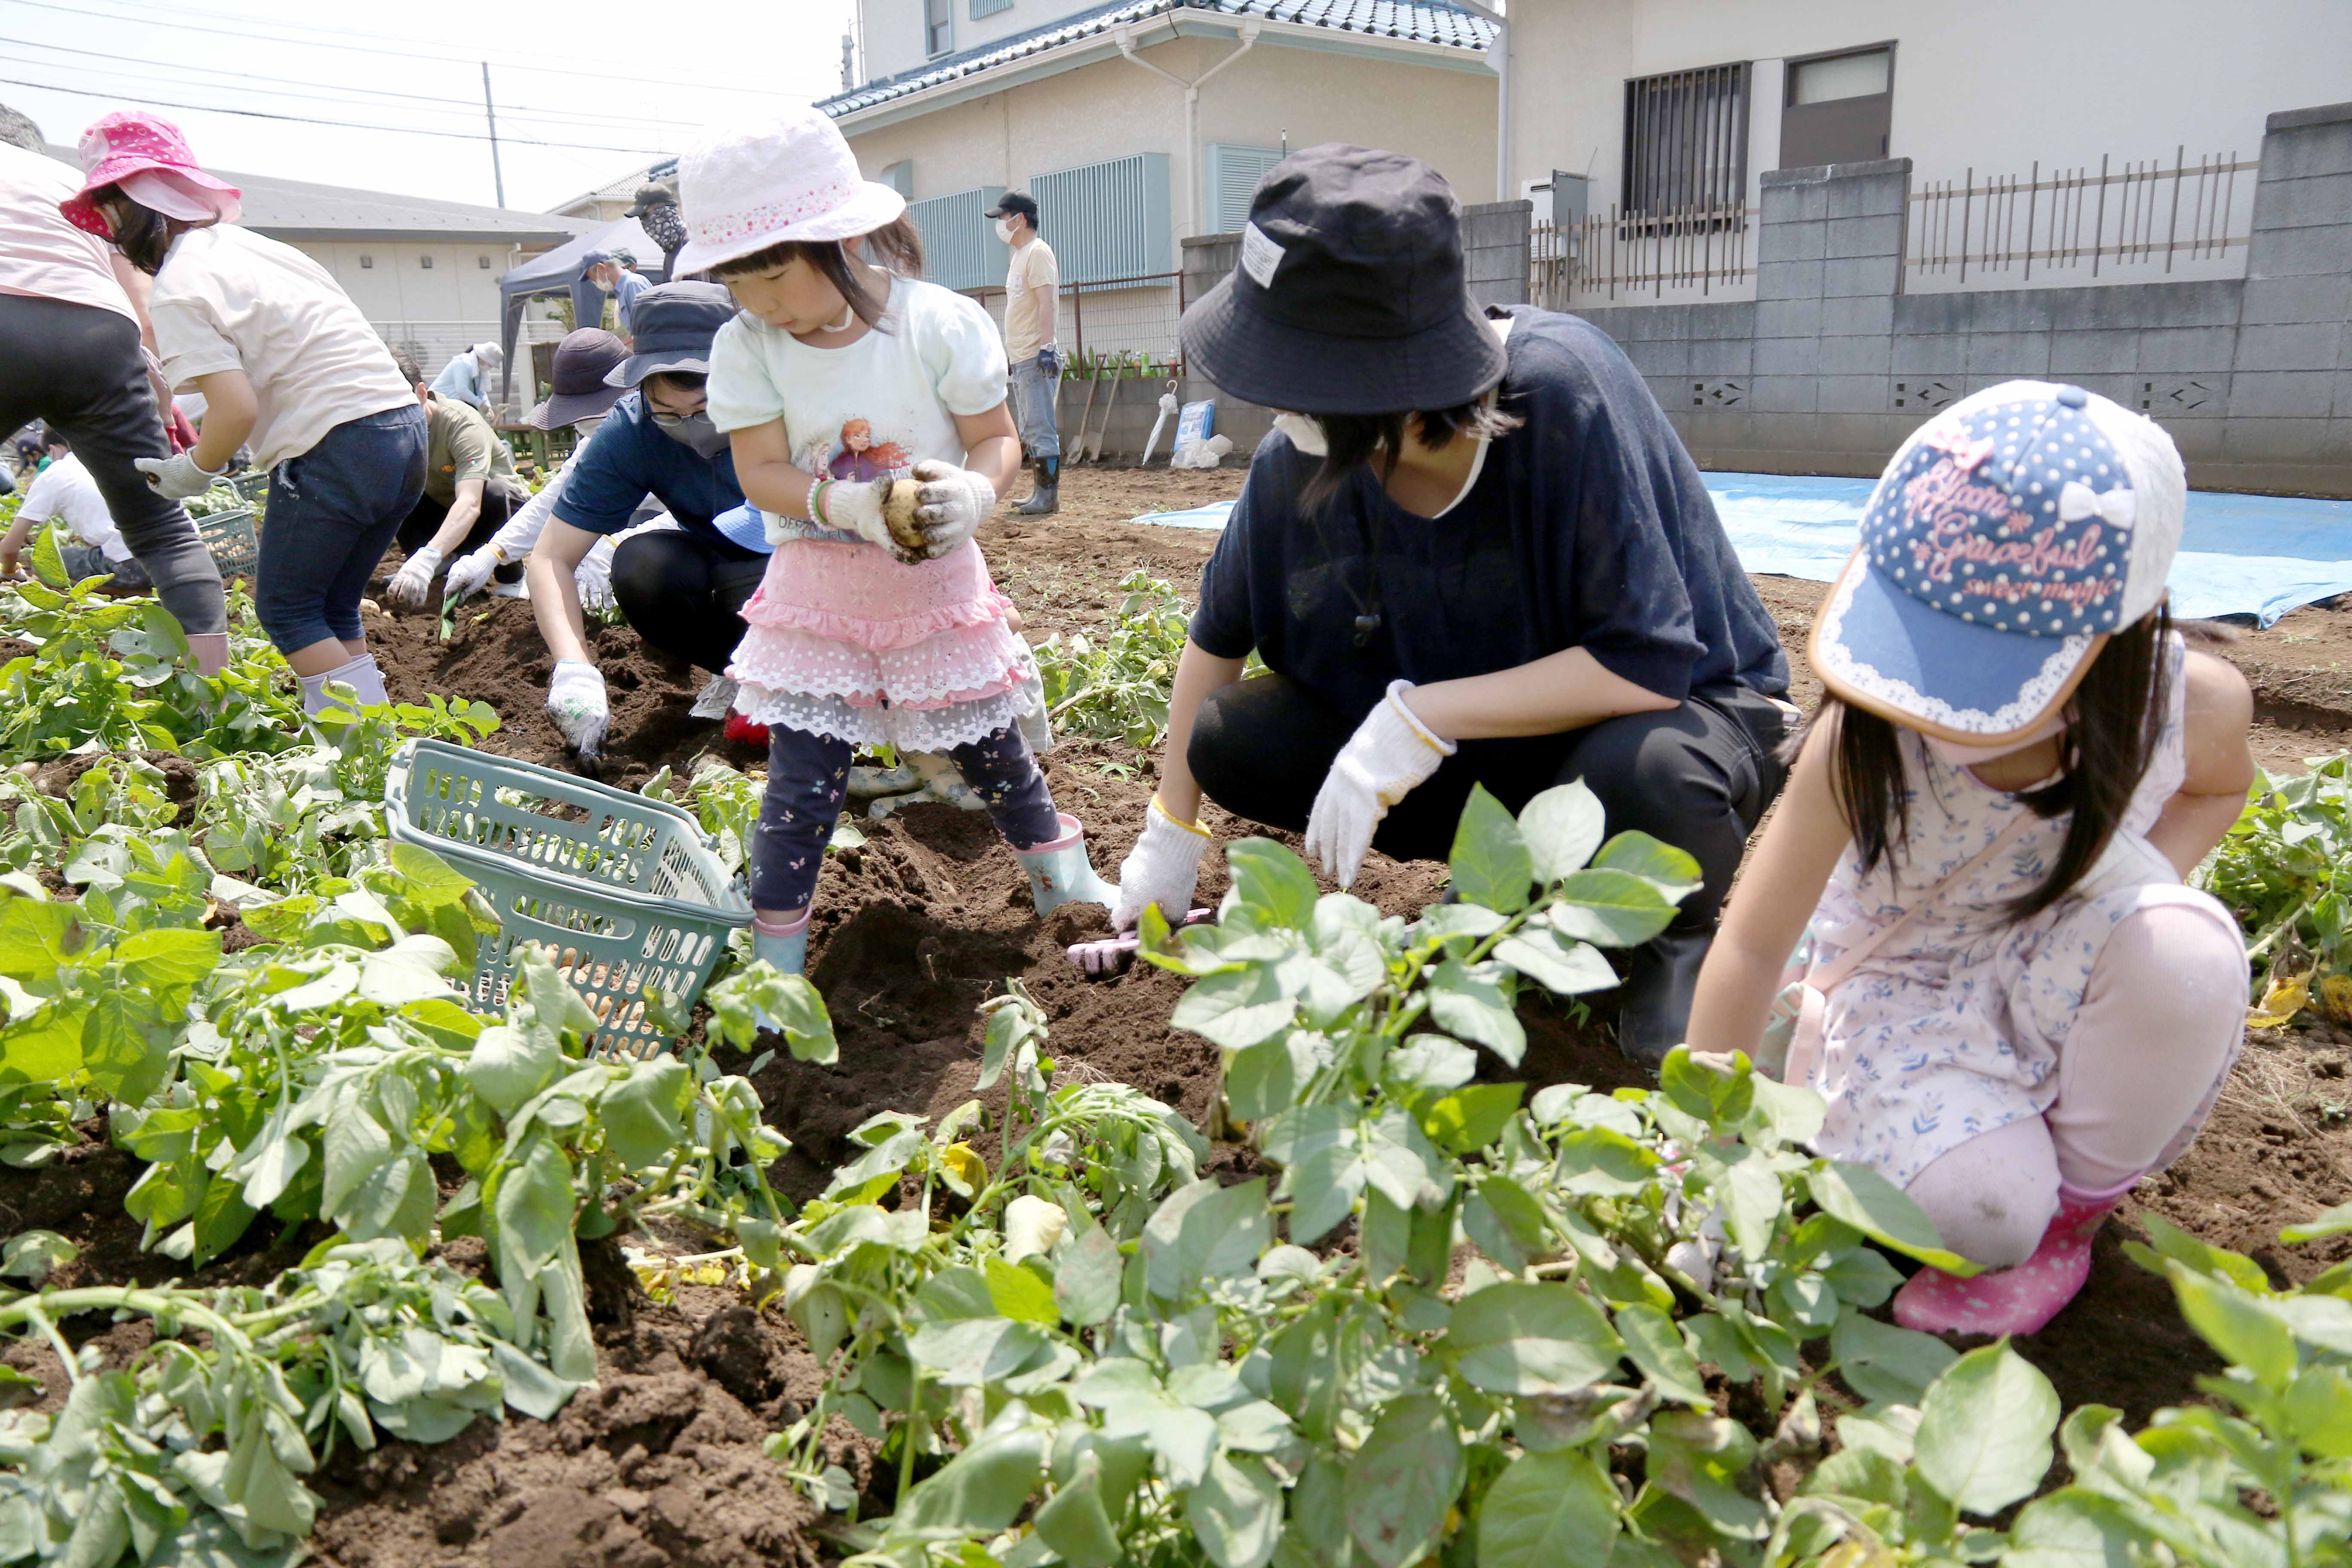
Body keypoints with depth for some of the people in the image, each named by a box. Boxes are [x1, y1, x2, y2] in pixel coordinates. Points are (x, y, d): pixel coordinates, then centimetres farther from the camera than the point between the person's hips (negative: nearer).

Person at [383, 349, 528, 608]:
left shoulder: (464, 424, -30)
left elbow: (470, 504, -45)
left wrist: (427, 558, -59)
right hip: (439, 510, 4)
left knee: (494, 492, -38)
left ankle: (512, 577, -14)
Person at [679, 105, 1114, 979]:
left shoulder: (940, 324, -14)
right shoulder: (747, 348, -9)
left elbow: (997, 438, -9)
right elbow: (761, 471, -12)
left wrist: (971, 491, -31)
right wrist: (843, 503, -32)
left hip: (935, 581, 0)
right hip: (817, 590, 1)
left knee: (992, 751, 14)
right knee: (802, 781, -2)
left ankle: (1067, 886, 38)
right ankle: (775, 962, 13)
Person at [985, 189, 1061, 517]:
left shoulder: (1038, 252, -10)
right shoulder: (1019, 255, 20)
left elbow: (1046, 302, -19)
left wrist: (1046, 347, -27)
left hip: (1036, 357, -11)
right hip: (1020, 358, 11)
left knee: (1041, 429, -10)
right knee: (1030, 431, 12)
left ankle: (1048, 497, -8)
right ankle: (1040, 493, 18)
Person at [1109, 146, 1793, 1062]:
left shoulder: (1560, 388, -29)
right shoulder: (1301, 462, -16)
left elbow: (1646, 663, -30)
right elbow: (1218, 637, 1)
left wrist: (1416, 718, -34)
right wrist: (1171, 832, 7)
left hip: (1681, 708, -4)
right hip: (1476, 742, 5)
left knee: (1640, 776, -41)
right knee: (1231, 742, -13)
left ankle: (1683, 938, -2)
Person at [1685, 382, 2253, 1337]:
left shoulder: (2194, 704, -19)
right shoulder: (1861, 741, -27)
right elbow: (1752, 946, -22)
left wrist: (2141, 893, -12)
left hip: (2065, 981, 3)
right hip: (1907, 990, -2)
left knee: (2187, 951, -32)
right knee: (1979, 1211, -30)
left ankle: (2077, 1198, -5)